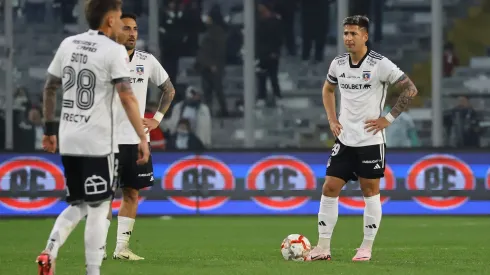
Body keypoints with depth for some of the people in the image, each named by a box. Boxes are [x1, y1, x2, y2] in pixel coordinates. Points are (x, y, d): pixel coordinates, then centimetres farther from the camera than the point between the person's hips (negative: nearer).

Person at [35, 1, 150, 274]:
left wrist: (50, 129, 23)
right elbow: (127, 97, -16)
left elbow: (50, 88, 15)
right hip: (98, 142, -6)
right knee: (99, 209, 1)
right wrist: (143, 137, -14)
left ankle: (50, 250, -5)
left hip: (68, 141, 6)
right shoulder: (114, 51, -9)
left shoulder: (68, 44, 9)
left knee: (78, 206, 17)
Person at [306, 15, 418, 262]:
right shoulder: (338, 64, 4)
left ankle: (366, 247, 11)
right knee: (329, 188, 0)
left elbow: (410, 90, -8)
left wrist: (389, 118, -11)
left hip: (370, 140, -5)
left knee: (370, 191, 2)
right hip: (344, 139, 5)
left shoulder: (380, 65, -12)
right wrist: (332, 119, 12)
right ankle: (323, 247, 4)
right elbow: (328, 89, 25)